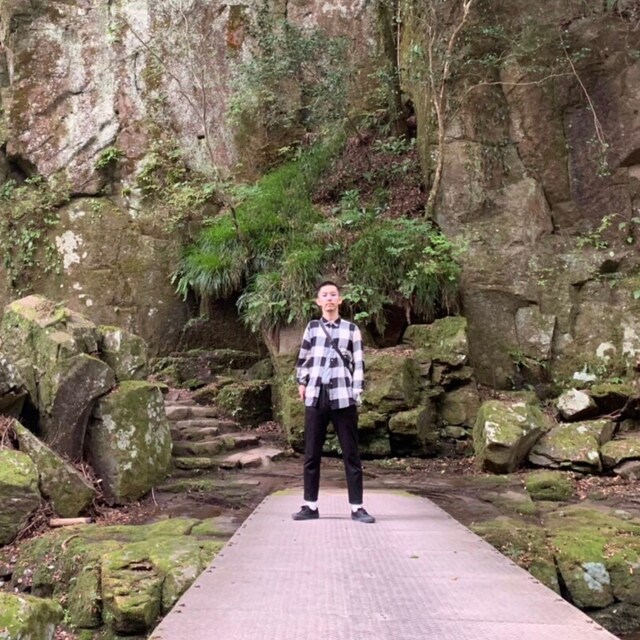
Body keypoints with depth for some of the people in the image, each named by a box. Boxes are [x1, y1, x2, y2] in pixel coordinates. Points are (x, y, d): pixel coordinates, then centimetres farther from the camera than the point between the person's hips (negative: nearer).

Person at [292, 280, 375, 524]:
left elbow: (358, 363, 6)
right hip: (315, 397, 2)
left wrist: (356, 393, -1)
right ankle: (310, 506, 13)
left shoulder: (351, 329, 7)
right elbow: (303, 357, 19)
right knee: (311, 454, 5)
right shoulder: (312, 327, 12)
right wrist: (301, 382, 11)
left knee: (351, 454, 0)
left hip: (342, 397, -2)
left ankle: (357, 507, 5)